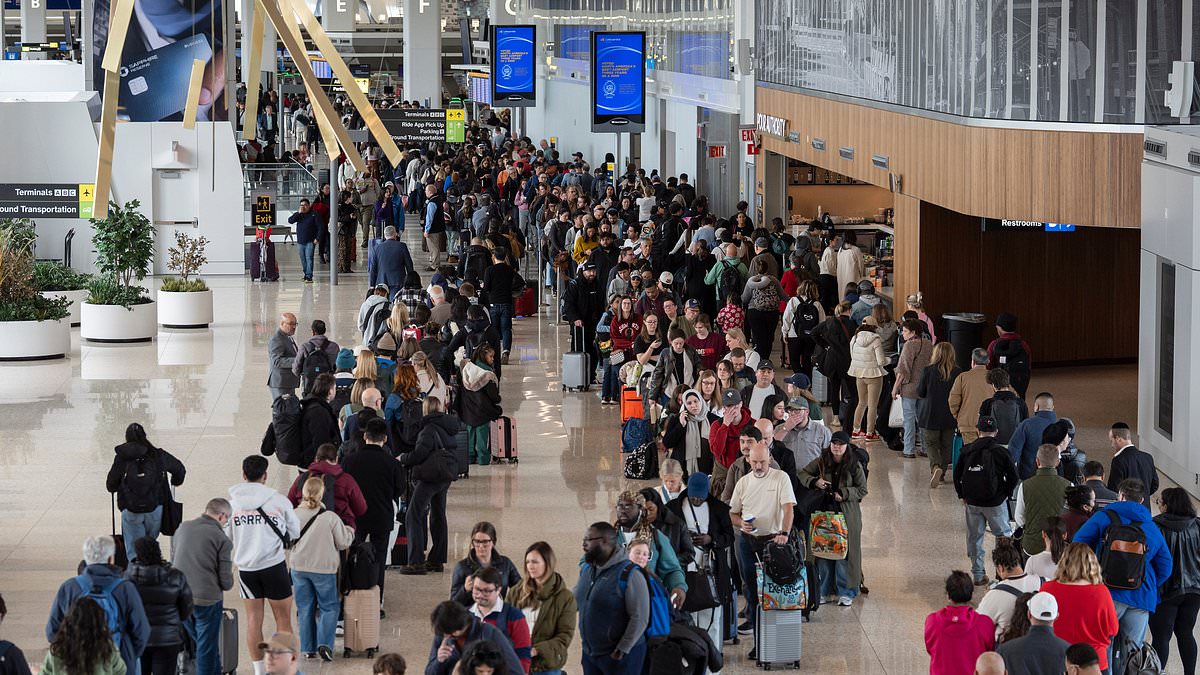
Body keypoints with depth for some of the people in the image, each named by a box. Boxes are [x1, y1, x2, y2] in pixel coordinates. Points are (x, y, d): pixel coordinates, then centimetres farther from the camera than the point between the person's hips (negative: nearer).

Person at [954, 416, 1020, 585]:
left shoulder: (967, 451, -1)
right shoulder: (999, 452, -9)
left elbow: (957, 476, 4)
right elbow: (1013, 477, -8)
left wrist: (963, 496, 14)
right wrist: (1005, 494, 7)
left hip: (971, 502, 3)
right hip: (995, 502, -3)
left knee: (974, 537, 12)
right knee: (1003, 535, 15)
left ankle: (978, 574, 14)